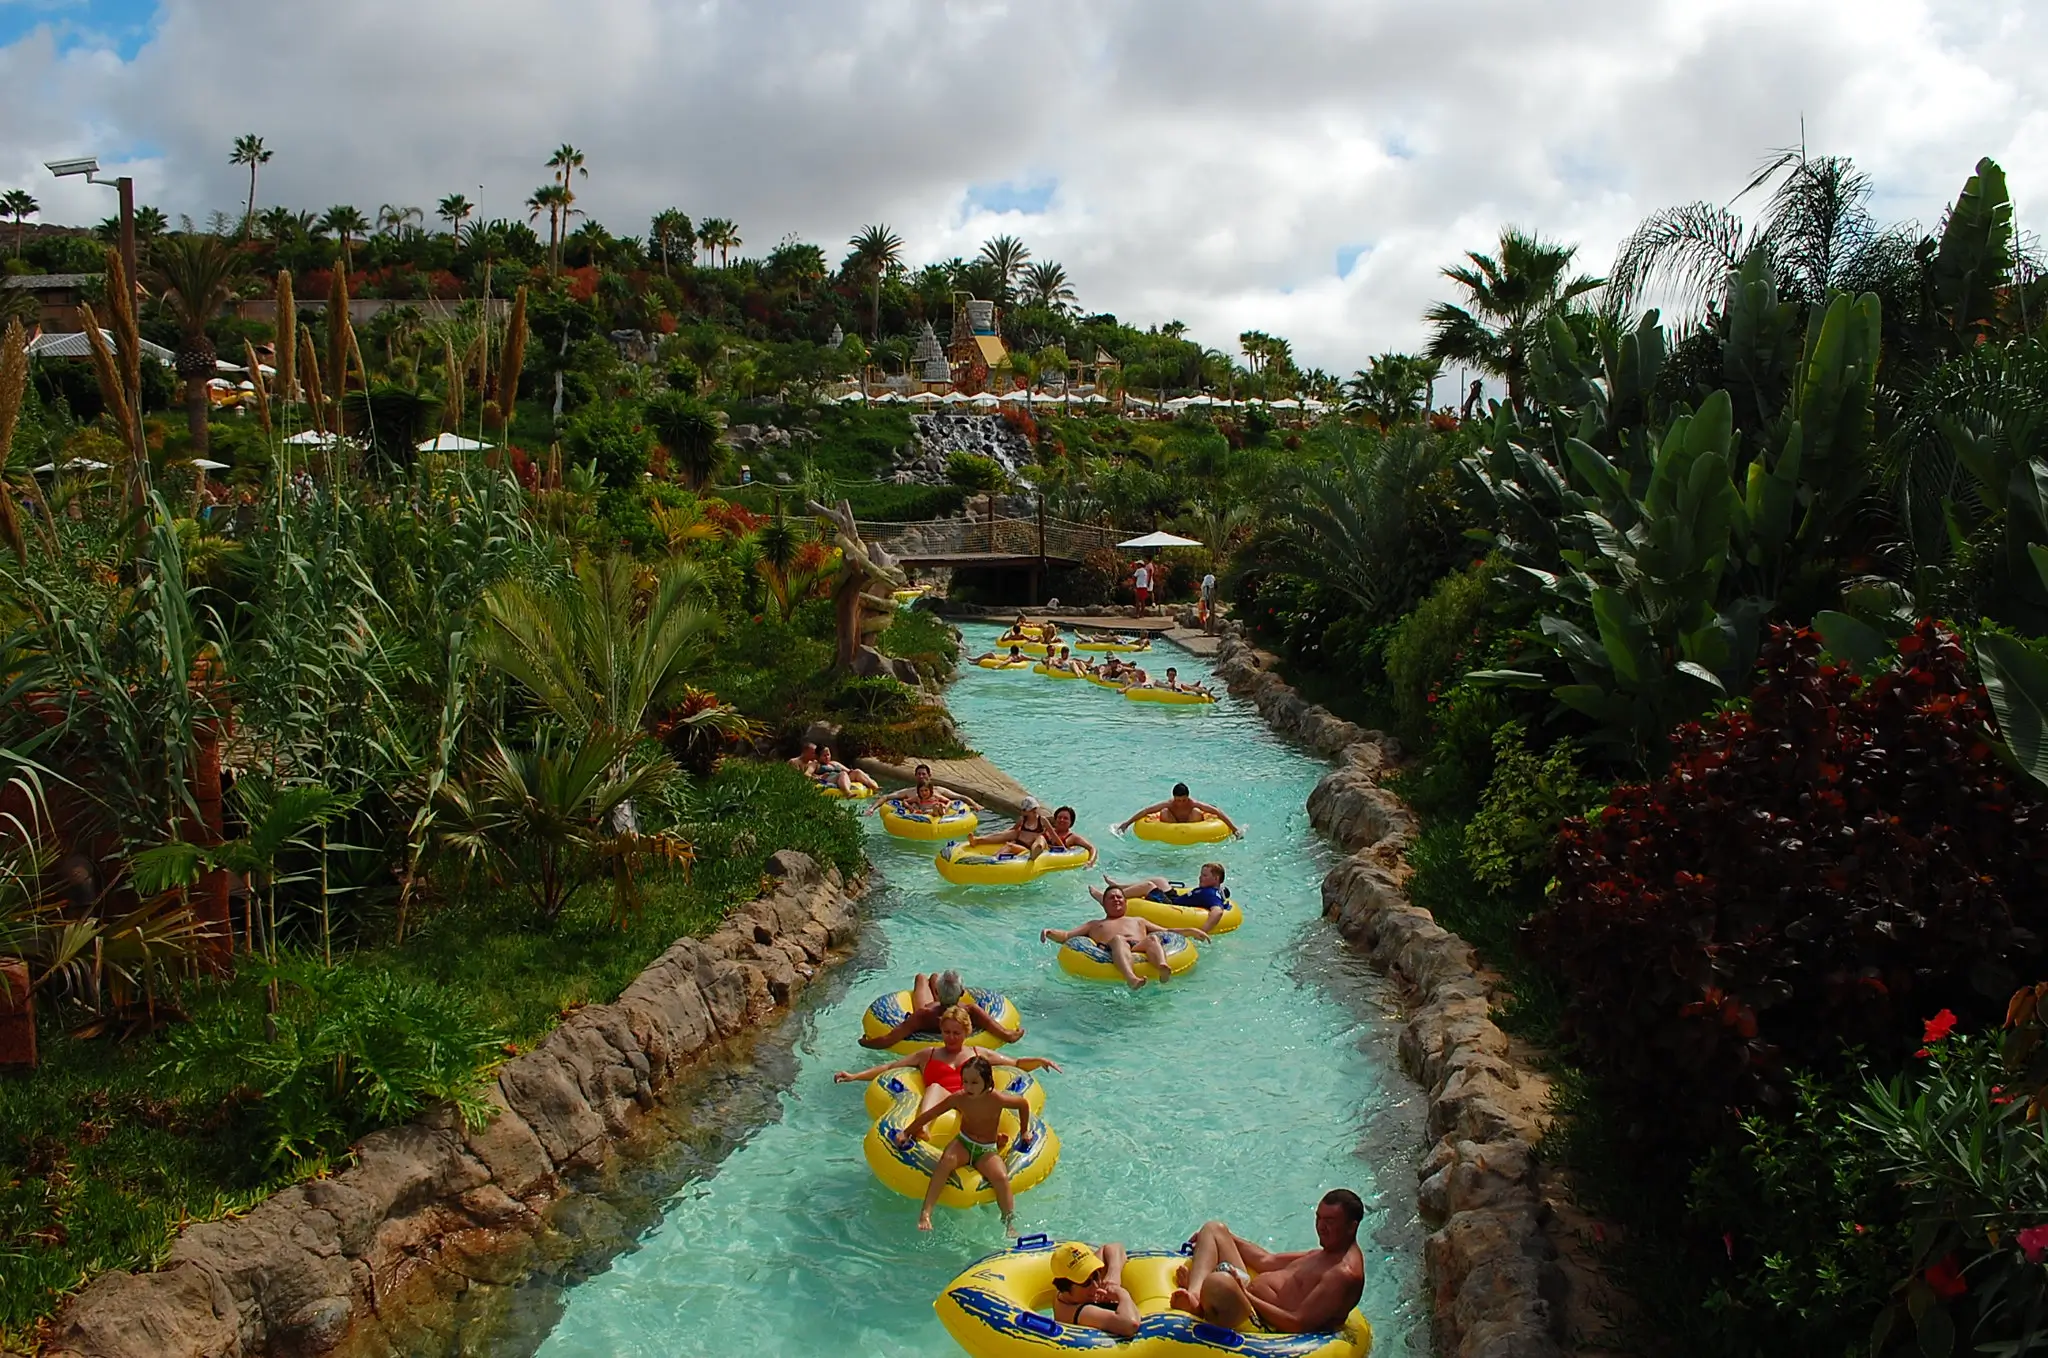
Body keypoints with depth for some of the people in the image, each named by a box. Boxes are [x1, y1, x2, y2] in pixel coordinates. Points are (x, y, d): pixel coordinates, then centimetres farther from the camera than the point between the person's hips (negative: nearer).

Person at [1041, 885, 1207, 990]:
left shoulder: (1138, 921, 43)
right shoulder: (1094, 924, 39)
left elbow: (1166, 932, 35)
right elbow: (1066, 936, 28)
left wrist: (1190, 931, 19)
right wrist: (1049, 932, 6)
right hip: (1112, 953, -2)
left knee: (1153, 938, -32)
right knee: (1118, 939, -38)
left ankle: (1162, 967, -65)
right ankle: (1131, 978, -68)